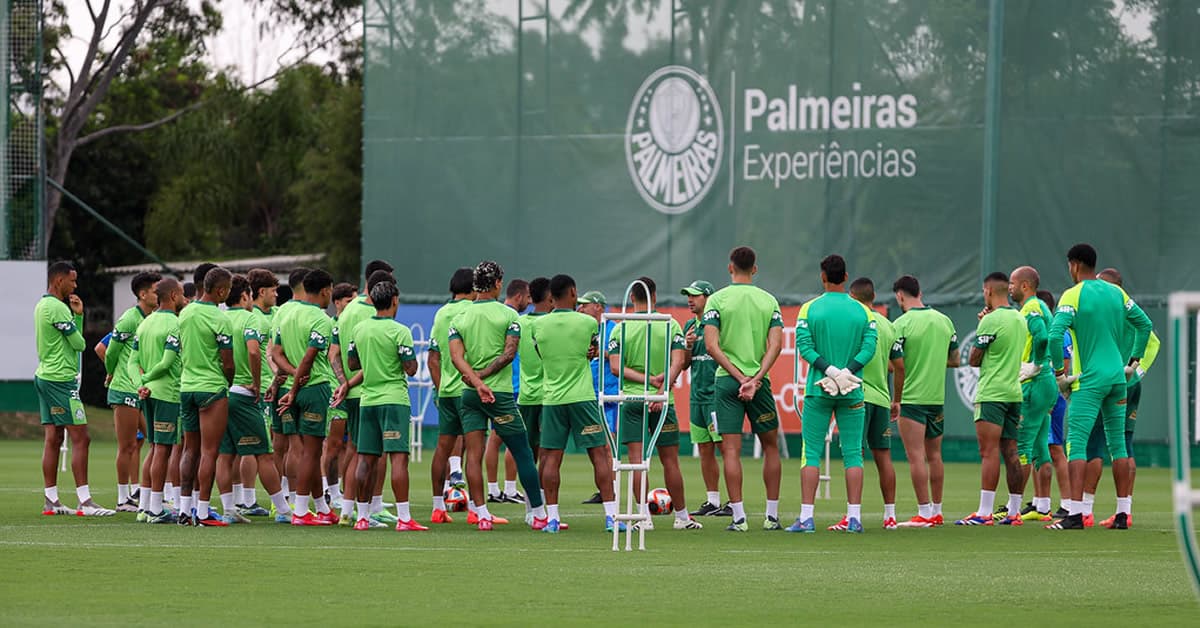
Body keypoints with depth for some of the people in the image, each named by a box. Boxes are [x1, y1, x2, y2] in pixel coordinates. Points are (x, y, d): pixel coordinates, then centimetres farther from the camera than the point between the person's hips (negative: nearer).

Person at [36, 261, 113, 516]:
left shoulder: (42, 305, 16)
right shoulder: (57, 308, -16)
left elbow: (73, 339, 18)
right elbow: (79, 344, -12)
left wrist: (78, 315, 7)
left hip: (45, 377, 10)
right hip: (61, 379, -10)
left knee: (53, 438, 9)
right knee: (80, 438, -9)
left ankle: (51, 500, 8)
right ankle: (85, 502, -11)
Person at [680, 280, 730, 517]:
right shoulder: (689, 326, 15)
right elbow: (684, 364, 17)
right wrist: (688, 346, -2)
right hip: (697, 396, 7)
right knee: (705, 450, 9)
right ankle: (712, 501, 14)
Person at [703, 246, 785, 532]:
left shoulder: (717, 299, -1)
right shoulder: (769, 301, 5)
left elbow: (711, 345, -10)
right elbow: (776, 344, -6)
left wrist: (739, 377, -10)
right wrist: (755, 378, -10)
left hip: (727, 380, -2)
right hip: (760, 381, 2)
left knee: (731, 450, -1)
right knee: (770, 446, 14)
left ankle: (739, 517, -6)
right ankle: (772, 516, 14)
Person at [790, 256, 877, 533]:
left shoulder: (810, 309, -2)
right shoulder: (862, 311, 2)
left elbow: (803, 345, -10)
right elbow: (869, 347, -5)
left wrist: (828, 369, -13)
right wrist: (848, 372, -10)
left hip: (818, 389, -1)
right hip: (852, 391, 1)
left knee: (811, 453, 2)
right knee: (853, 453, 4)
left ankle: (806, 517, -4)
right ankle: (854, 517, 1)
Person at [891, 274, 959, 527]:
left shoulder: (902, 324, -11)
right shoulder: (944, 321, 6)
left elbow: (899, 366, -13)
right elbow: (955, 360, 12)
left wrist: (896, 400, -3)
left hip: (912, 398, -6)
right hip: (938, 397, 6)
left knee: (916, 456, -5)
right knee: (934, 455, 15)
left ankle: (924, 513, -8)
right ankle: (936, 510, 19)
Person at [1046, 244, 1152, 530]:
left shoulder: (1073, 295, -9)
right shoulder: (1116, 292, 10)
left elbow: (1055, 335, -20)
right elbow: (1144, 324, 17)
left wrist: (1059, 371, -9)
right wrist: (1134, 360, 22)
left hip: (1090, 379, -6)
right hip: (1117, 378, 6)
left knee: (1076, 443, -8)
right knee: (1117, 443, 11)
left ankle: (1075, 513, -17)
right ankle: (1122, 513, 12)